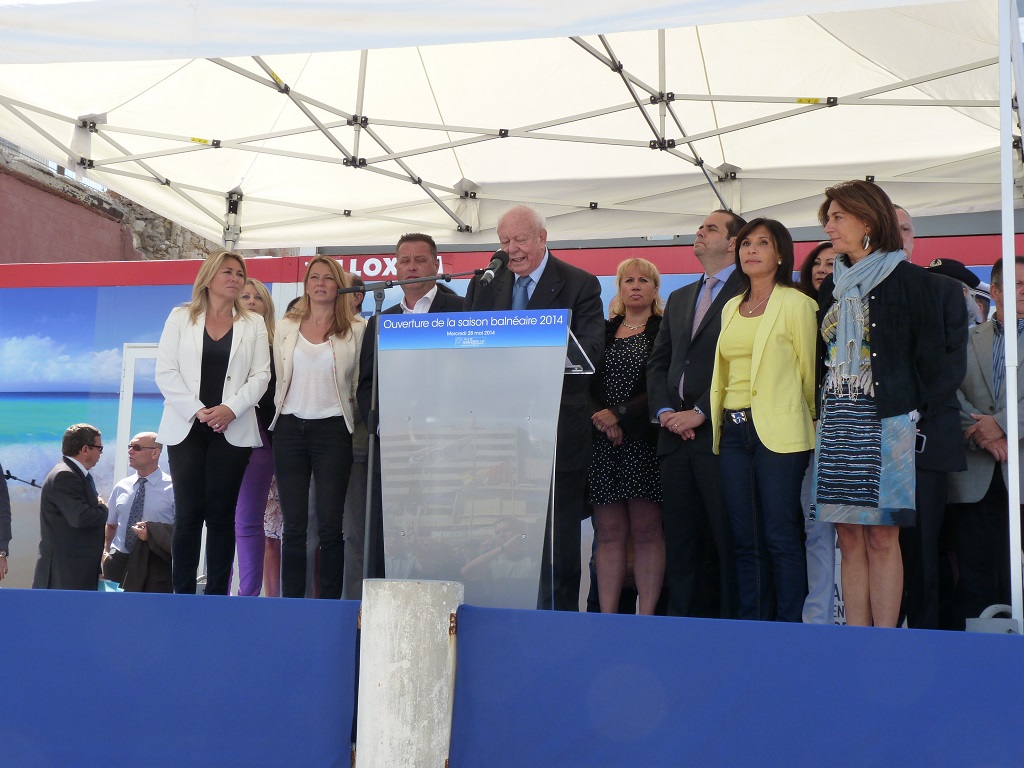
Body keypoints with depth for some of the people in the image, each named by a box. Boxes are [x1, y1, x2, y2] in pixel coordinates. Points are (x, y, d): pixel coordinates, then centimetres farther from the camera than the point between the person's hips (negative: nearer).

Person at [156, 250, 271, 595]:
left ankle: (217, 594, 4)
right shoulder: (181, 317, 7)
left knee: (221, 514, 1)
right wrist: (198, 410, -10)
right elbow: (166, 372, 0)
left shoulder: (253, 324, 10)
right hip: (186, 427, 0)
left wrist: (230, 409, -12)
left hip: (232, 429, 1)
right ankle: (182, 594, 1)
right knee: (188, 514, -3)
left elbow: (261, 375, 2)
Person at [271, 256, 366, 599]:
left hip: (332, 429, -2)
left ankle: (330, 604, 4)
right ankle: (291, 603, 11)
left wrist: (350, 420, 0)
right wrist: (282, 413, 12)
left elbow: (361, 382, 3)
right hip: (290, 428, 3)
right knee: (293, 525, 5)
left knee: (330, 525, -2)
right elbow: (279, 379, 15)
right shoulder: (286, 326, 10)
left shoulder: (355, 328, 1)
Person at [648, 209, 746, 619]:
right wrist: (664, 410, 3)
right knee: (680, 539, 7)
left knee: (727, 538, -4)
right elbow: (658, 363, 20)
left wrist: (701, 413, -13)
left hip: (718, 432, -7)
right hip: (675, 434, 7)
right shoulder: (679, 298, 23)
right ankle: (683, 618, 13)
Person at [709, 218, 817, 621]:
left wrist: (810, 422, 6)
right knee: (745, 539, 7)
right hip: (733, 431, 6)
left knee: (781, 538, -5)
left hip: (778, 431, -6)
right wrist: (717, 417, 14)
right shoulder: (731, 308, 17)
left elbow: (809, 369, 1)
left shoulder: (796, 304, -1)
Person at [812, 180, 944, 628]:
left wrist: (914, 413, -10)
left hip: (886, 421, -5)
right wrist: (823, 415, 8)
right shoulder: (833, 286, 16)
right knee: (850, 540, 5)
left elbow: (931, 356, -3)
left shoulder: (908, 279, -2)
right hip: (837, 423, 6)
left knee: (882, 538, -5)